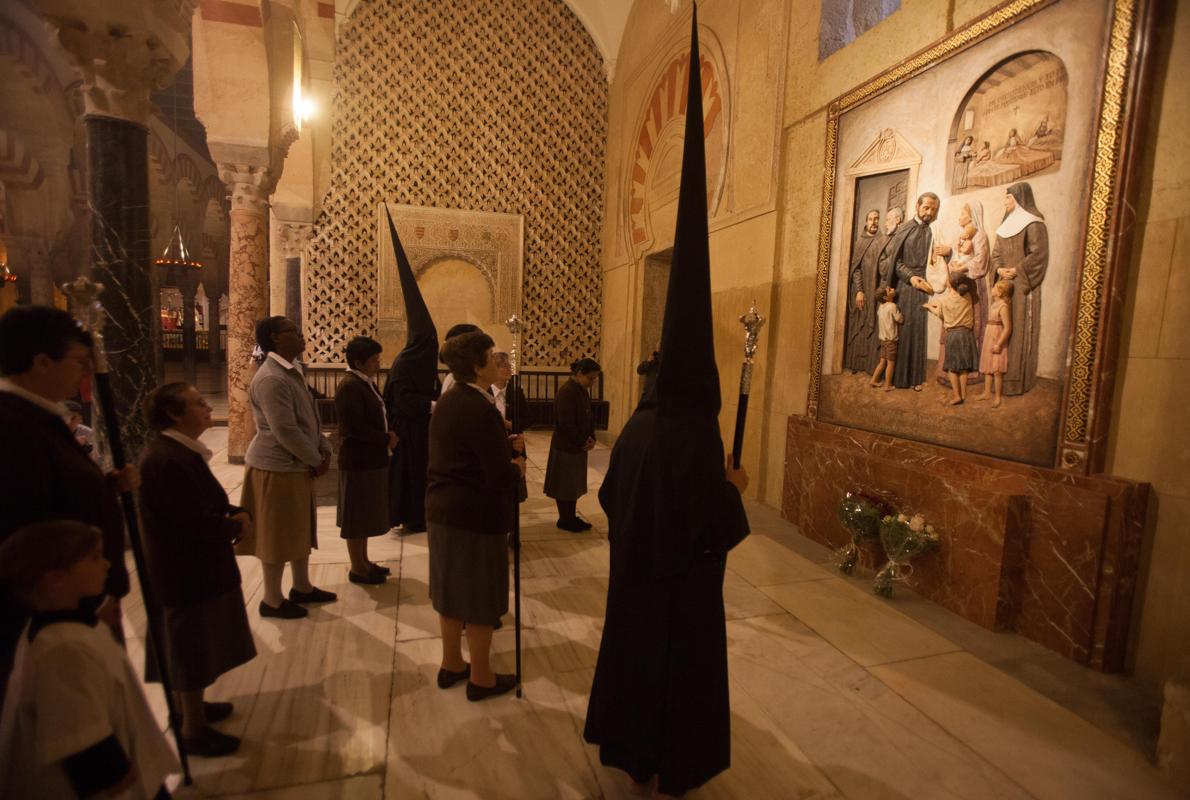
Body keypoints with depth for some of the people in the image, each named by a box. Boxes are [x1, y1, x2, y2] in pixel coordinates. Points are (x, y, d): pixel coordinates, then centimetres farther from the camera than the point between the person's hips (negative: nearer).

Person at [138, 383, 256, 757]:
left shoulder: (180, 451, 6)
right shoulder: (168, 461, -28)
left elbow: (209, 503, 11)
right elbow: (199, 525, -29)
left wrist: (238, 514, -8)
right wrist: (236, 526, -10)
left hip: (191, 566, 10)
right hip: (188, 572, -10)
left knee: (194, 646, 24)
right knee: (193, 648, 7)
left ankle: (189, 707, 42)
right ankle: (193, 728, 24)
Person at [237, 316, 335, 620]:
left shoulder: (292, 371, 10)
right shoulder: (271, 379, -22)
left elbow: (309, 418, 14)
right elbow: (285, 431, -25)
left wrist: (324, 449, 2)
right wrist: (316, 460, -14)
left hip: (296, 466, 10)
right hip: (277, 468, -10)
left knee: (299, 528, 19)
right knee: (278, 534, 4)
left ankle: (302, 587, 35)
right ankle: (272, 600, 21)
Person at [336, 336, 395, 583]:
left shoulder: (366, 383, 10)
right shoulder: (349, 387, -20)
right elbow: (357, 428, -25)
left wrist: (387, 435, 0)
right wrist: (387, 439, -14)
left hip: (371, 458, 10)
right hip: (358, 461, -10)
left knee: (366, 513, 18)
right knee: (357, 516, 4)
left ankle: (364, 562, 30)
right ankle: (357, 568, 17)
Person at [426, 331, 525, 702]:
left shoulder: (447, 402, 7)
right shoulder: (481, 410, -23)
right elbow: (501, 477, -25)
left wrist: (505, 445, 3)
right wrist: (518, 465, -4)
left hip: (442, 510, 9)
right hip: (477, 516, -9)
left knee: (452, 588, 21)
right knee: (481, 599, 8)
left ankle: (451, 664, 38)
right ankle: (481, 677, 25)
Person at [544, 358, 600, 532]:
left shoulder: (583, 391, 8)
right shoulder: (566, 392, -21)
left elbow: (589, 417, 13)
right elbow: (566, 424, -24)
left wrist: (591, 438, -1)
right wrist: (583, 442, -14)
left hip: (579, 446, 9)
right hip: (565, 447, -9)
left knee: (575, 483, 16)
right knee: (564, 484, 5)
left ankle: (572, 517, 27)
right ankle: (564, 520, 17)